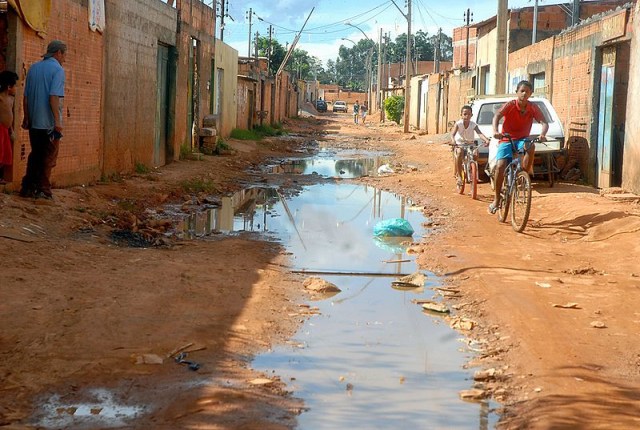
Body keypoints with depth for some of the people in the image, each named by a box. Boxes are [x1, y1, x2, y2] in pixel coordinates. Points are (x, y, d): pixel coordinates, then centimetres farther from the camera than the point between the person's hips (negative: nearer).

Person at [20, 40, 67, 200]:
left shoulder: (33, 68, 11)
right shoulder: (57, 69, -10)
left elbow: (26, 96, 12)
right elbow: (54, 97, -20)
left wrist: (26, 118, 18)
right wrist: (57, 121, -19)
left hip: (34, 121, 6)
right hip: (49, 122, -6)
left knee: (35, 155, 15)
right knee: (49, 157, 2)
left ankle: (28, 187, 15)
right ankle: (43, 190, 2)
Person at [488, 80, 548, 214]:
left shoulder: (533, 108, -5)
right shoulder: (510, 105, -11)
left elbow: (544, 123, -14)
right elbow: (497, 116, -28)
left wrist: (542, 134, -37)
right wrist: (495, 131, -48)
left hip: (522, 140, 1)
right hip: (506, 140, -1)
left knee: (530, 146, -36)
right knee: (500, 166, -21)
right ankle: (496, 200, -9)